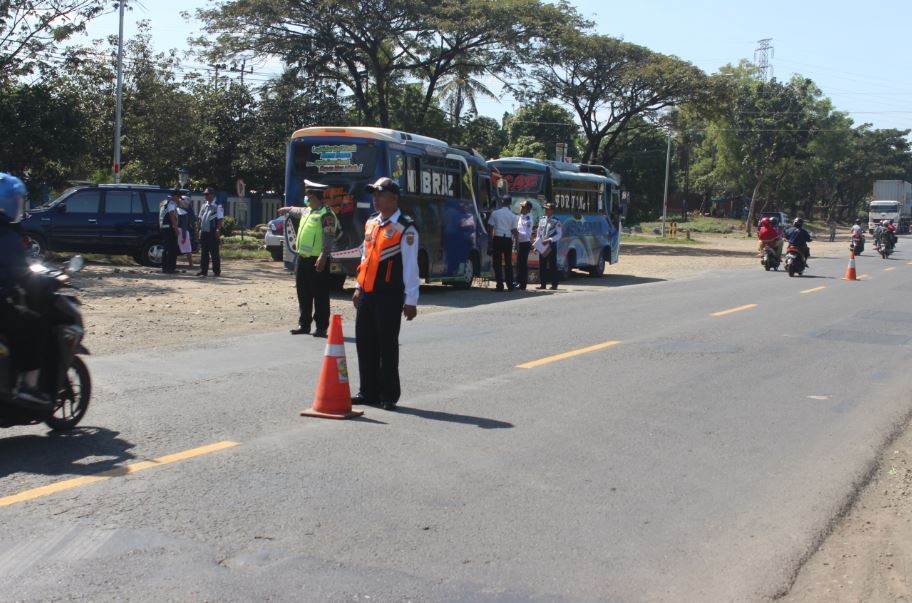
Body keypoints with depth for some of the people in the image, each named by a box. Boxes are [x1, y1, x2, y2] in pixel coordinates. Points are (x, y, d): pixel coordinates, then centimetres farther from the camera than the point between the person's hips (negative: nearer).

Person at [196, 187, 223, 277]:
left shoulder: (218, 206, -6)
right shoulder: (203, 205, 14)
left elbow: (220, 219, -11)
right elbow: (200, 218, 18)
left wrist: (218, 231, -18)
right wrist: (199, 228, 11)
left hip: (213, 232, -7)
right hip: (203, 231, 7)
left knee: (214, 253, -1)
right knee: (203, 252, 9)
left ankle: (216, 271, 5)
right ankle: (203, 270, 15)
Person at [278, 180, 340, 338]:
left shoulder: (326, 213, -13)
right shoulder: (307, 210, 15)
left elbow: (329, 238, -19)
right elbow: (298, 211, 40)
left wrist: (323, 257, -27)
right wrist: (287, 209, 58)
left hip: (317, 260, -9)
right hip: (303, 258, 9)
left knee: (320, 295, -2)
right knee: (303, 294, 13)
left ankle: (321, 327, 2)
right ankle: (304, 324, 21)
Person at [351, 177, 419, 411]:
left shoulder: (405, 229, -10)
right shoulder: (371, 223, 13)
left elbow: (410, 266, -11)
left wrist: (411, 300, -12)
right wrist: (359, 287, 20)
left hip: (389, 295, -7)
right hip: (367, 293, 7)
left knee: (387, 345, -1)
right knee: (364, 343, 11)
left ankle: (388, 396, 10)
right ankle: (368, 392, 22)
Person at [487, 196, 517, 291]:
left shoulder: (495, 213, -1)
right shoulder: (512, 215, 0)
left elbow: (490, 227, -1)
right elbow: (514, 230, 0)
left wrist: (491, 238, 9)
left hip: (497, 238, -1)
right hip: (508, 239, 1)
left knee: (497, 263, 3)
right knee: (508, 263, 10)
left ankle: (500, 285, -3)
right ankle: (510, 285, 9)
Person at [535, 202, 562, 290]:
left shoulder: (556, 221, -6)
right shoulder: (542, 220, 10)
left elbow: (559, 235, -8)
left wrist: (549, 240, -18)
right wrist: (536, 244, 7)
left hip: (551, 246, -5)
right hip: (542, 246, 5)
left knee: (552, 265, -1)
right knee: (542, 265, 6)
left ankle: (554, 285, 3)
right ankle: (542, 283, 12)